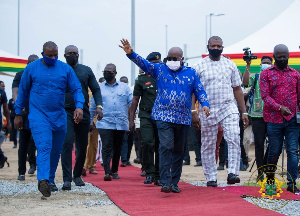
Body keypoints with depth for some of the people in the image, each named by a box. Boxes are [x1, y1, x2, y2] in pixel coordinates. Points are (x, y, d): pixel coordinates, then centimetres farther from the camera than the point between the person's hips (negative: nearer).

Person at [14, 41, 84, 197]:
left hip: (59, 117, 4)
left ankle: (50, 179, 25)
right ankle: (43, 180, -31)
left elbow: (76, 89, 5)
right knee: (44, 147, -20)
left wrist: (79, 106, -13)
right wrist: (18, 114, 10)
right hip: (38, 116, -3)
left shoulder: (65, 69, 5)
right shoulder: (31, 68, 2)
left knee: (56, 151, 11)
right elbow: (23, 91, 10)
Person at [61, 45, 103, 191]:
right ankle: (67, 179, -18)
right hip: (66, 113, -3)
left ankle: (77, 175, 27)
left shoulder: (86, 71, 12)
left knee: (82, 146, 9)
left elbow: (96, 89, 11)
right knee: (67, 143, -16)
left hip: (83, 113, 3)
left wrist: (99, 105, -5)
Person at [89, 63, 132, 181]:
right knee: (106, 148, -12)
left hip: (121, 124, 2)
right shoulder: (99, 88, 9)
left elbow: (132, 104, 8)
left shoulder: (124, 87, 9)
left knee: (117, 149, 11)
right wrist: (90, 122, 12)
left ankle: (115, 171, 24)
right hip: (105, 124, -2)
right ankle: (107, 172, -15)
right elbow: (92, 107, 13)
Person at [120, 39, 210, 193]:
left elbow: (199, 91, 11)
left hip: (183, 119, 3)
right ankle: (165, 182, -17)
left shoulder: (190, 73, 10)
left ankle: (174, 182, 18)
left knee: (179, 151, 9)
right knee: (166, 147, -17)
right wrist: (130, 53, -21)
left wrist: (205, 104, -7)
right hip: (164, 117, -3)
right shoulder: (159, 69, 7)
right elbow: (143, 63, -4)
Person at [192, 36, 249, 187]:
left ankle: (232, 173, -16)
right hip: (207, 110, -1)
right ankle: (211, 177, 12)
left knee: (234, 139, -16)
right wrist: (193, 113, -6)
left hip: (228, 108, 1)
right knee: (208, 145, 4)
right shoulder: (199, 67, 3)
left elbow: (237, 89, 13)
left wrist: (244, 112, 9)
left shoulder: (230, 65, 10)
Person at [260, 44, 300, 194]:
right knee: (274, 151, 5)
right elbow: (265, 95, -6)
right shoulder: (266, 74, 4)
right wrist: (279, 107, -19)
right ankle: (270, 177, 28)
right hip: (274, 119, -2)